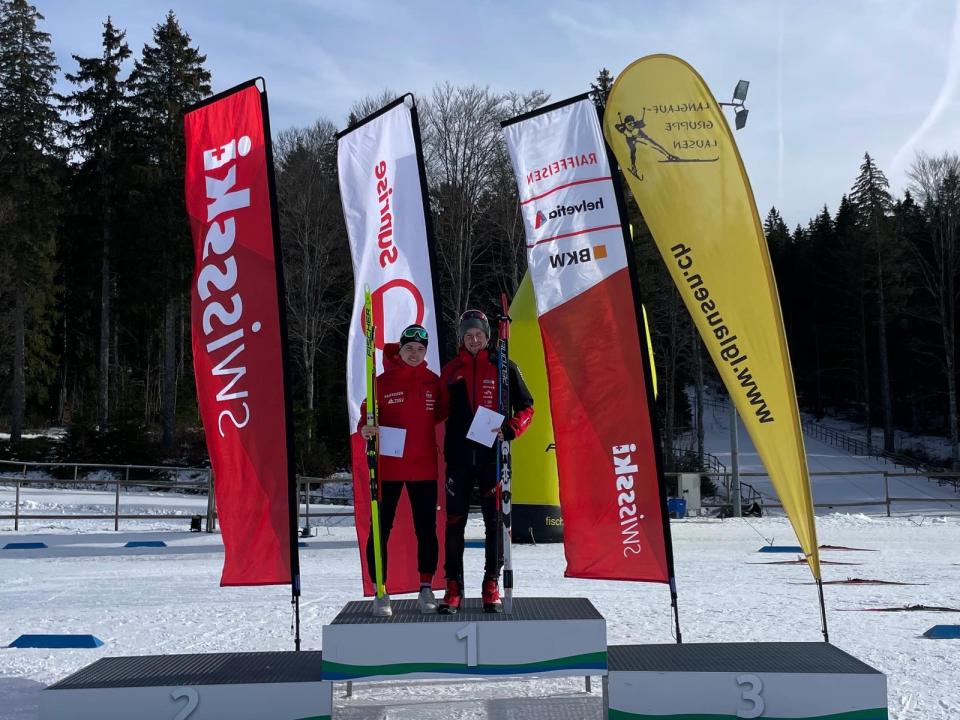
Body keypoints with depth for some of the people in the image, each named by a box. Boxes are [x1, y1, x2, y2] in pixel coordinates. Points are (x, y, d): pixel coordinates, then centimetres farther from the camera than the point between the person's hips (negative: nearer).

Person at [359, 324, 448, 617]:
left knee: (426, 529, 8)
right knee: (380, 529, -1)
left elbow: (443, 411, 20)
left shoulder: (433, 381, 7)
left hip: (424, 466, 2)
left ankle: (426, 589, 21)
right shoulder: (383, 381, -1)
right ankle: (380, 593, 9)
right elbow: (369, 412, -1)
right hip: (388, 466, -2)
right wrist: (367, 428, -19)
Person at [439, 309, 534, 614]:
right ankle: (453, 586, 8)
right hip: (459, 455, 1)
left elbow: (526, 406, 6)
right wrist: (446, 448, 0)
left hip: (493, 455, -1)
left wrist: (509, 430, -12)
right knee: (454, 522, 1)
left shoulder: (503, 367, 4)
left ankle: (491, 585, 12)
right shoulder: (451, 370, 9)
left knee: (495, 521, 2)